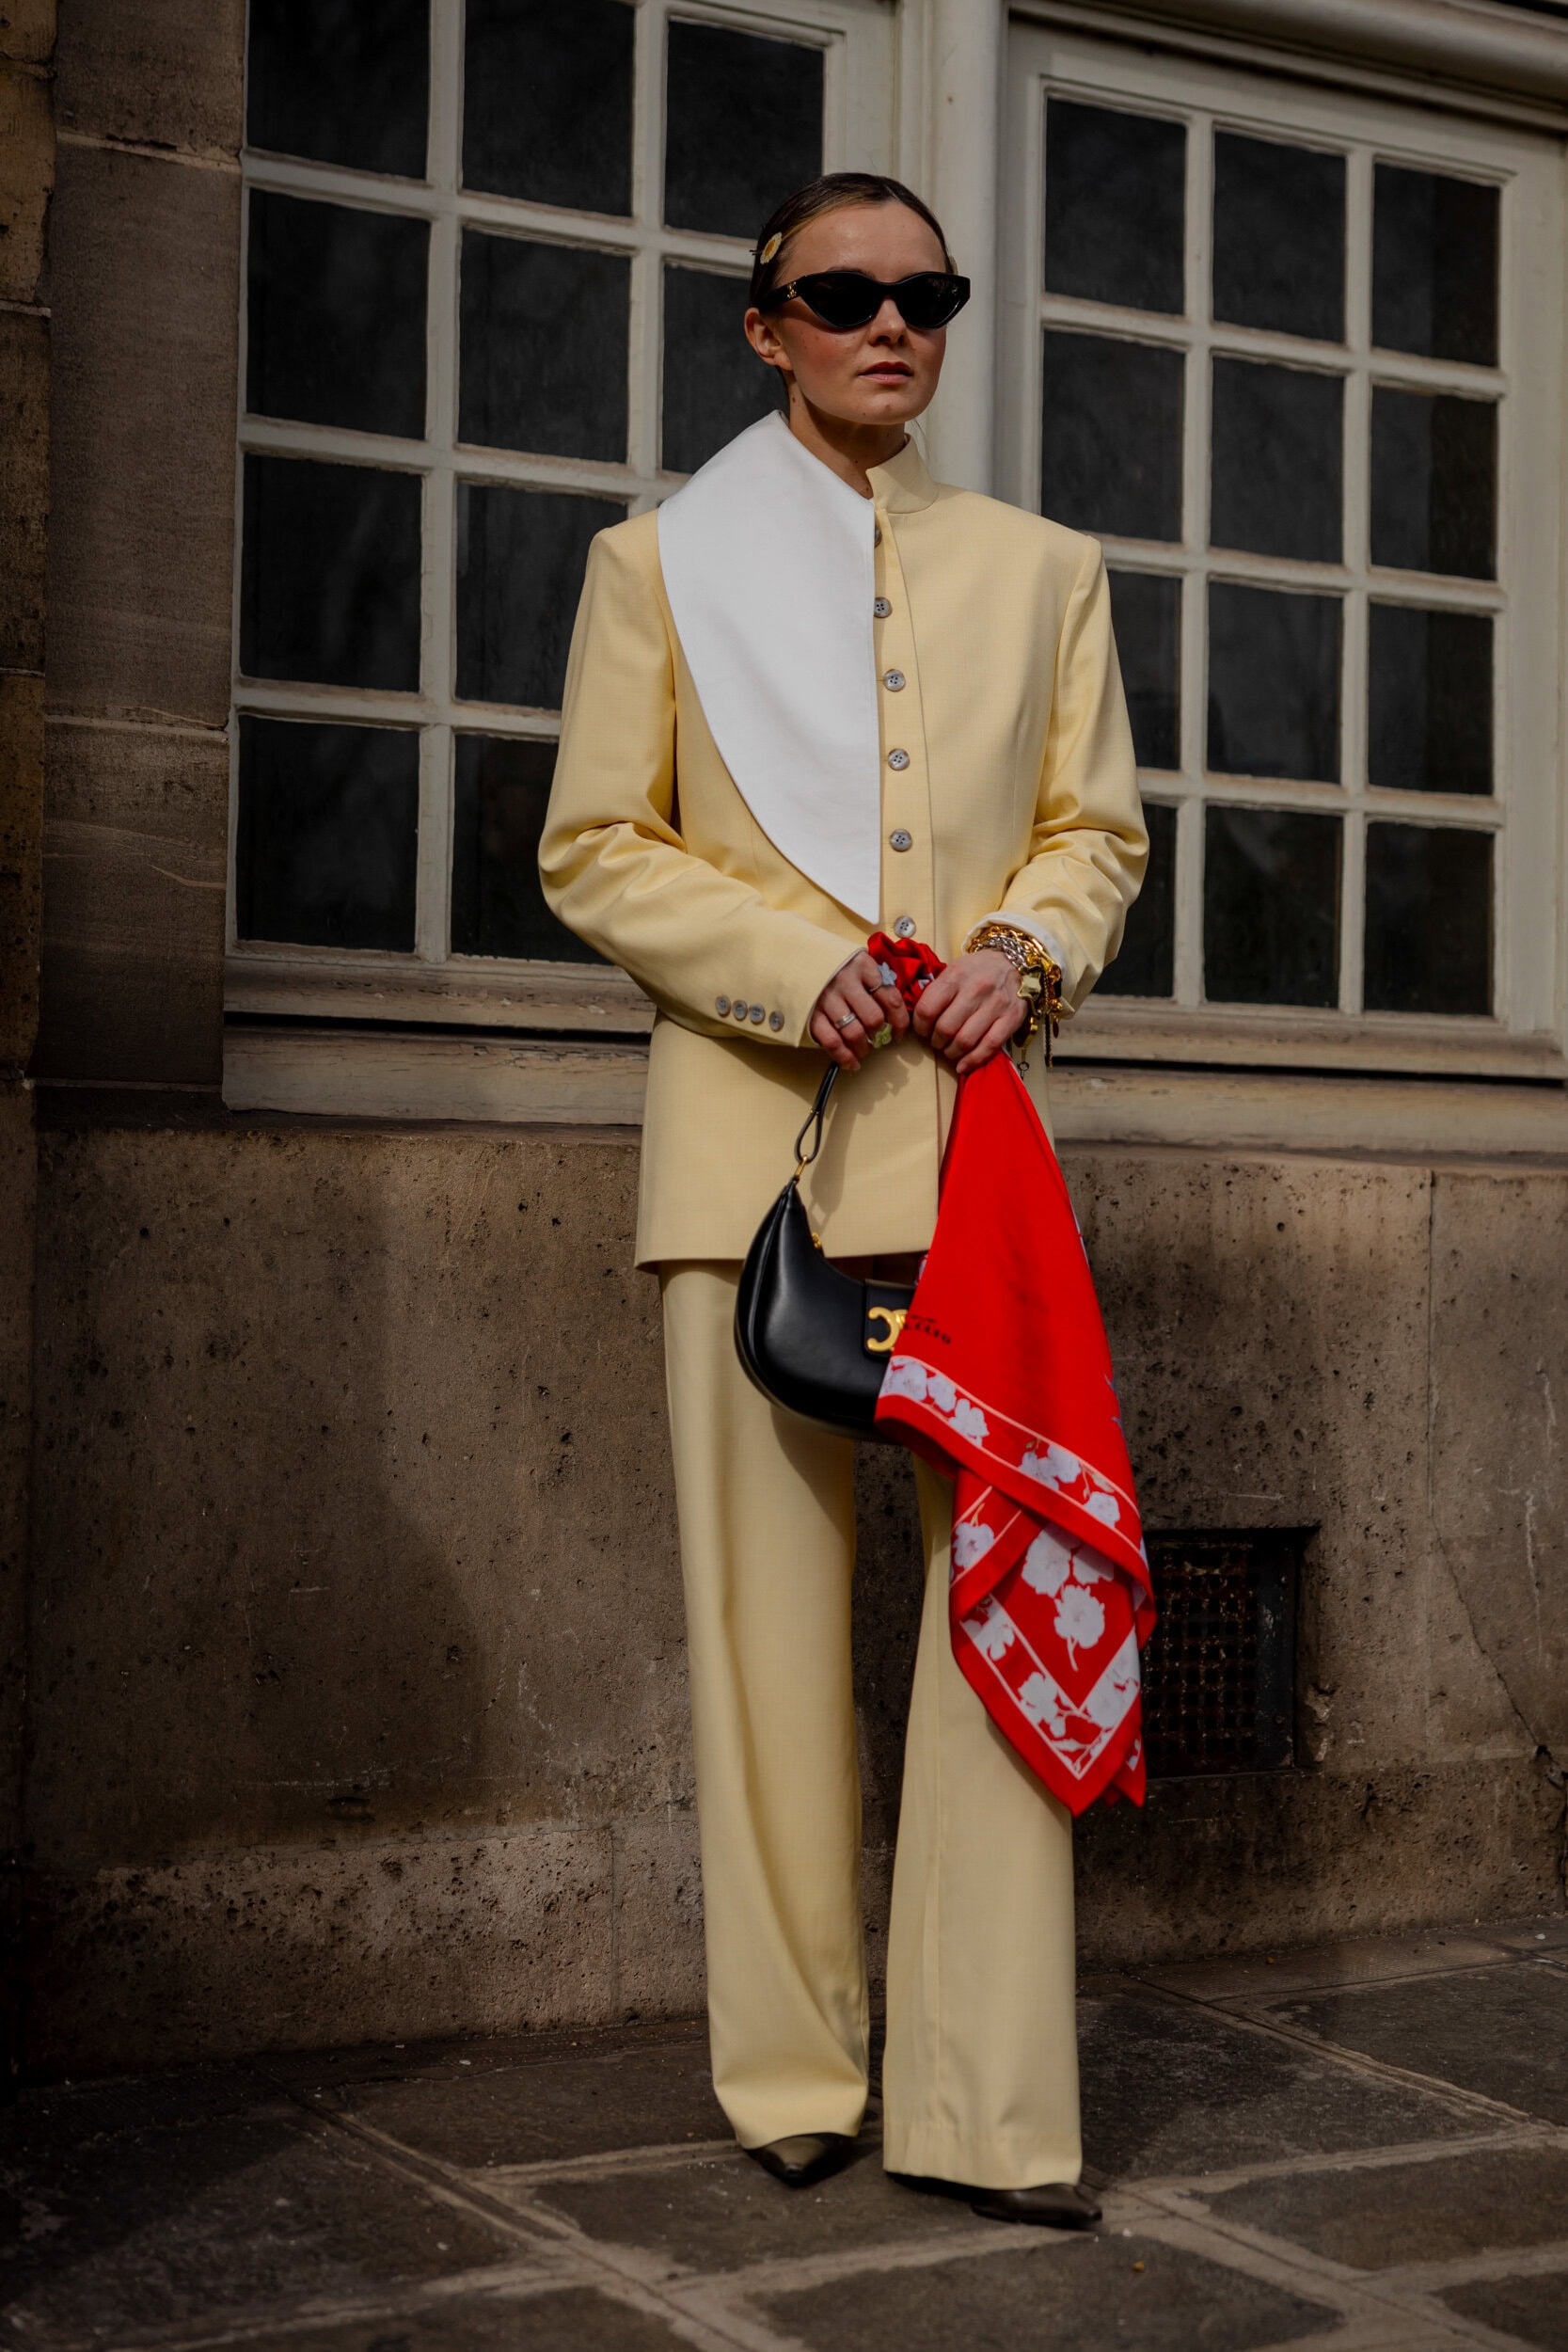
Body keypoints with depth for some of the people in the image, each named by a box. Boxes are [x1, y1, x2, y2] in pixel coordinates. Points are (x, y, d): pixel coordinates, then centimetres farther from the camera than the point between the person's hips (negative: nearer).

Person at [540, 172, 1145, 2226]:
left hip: (968, 1117, 2)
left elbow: (1099, 826, 19)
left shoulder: (1041, 569, 18)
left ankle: (992, 2108, -1)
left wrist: (1024, 947, -4)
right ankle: (795, 2077, 10)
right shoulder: (661, 561, 12)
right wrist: (785, 966, -10)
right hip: (750, 1124, -1)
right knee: (772, 1598, -1)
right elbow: (594, 849, 6)